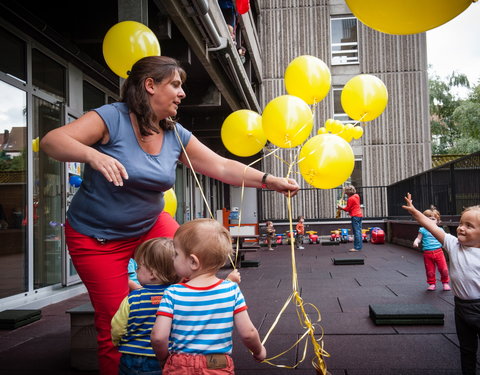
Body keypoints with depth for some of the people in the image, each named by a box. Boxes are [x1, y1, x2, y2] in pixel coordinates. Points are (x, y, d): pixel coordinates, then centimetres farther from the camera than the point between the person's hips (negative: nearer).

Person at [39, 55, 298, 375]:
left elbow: (222, 166, -4)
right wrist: (93, 155, -46)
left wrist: (270, 181, -12)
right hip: (97, 237, -5)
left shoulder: (177, 136, -3)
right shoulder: (112, 118, -19)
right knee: (116, 324, -2)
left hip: (150, 226, 5)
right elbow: (51, 140, -27)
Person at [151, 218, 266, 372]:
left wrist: (164, 358, 1)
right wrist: (259, 351, 9)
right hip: (220, 367, 1)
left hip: (180, 366, -1)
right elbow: (248, 333, -11)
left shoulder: (173, 293, -15)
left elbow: (158, 337, -19)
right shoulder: (232, 290, -12)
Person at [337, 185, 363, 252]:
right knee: (359, 231, 11)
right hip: (360, 215, 9)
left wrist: (341, 207, 6)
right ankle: (359, 246, 14)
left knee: (356, 232, -8)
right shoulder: (357, 196, 13)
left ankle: (357, 247, -8)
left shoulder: (350, 199, -13)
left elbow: (347, 209, -7)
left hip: (355, 216, -9)